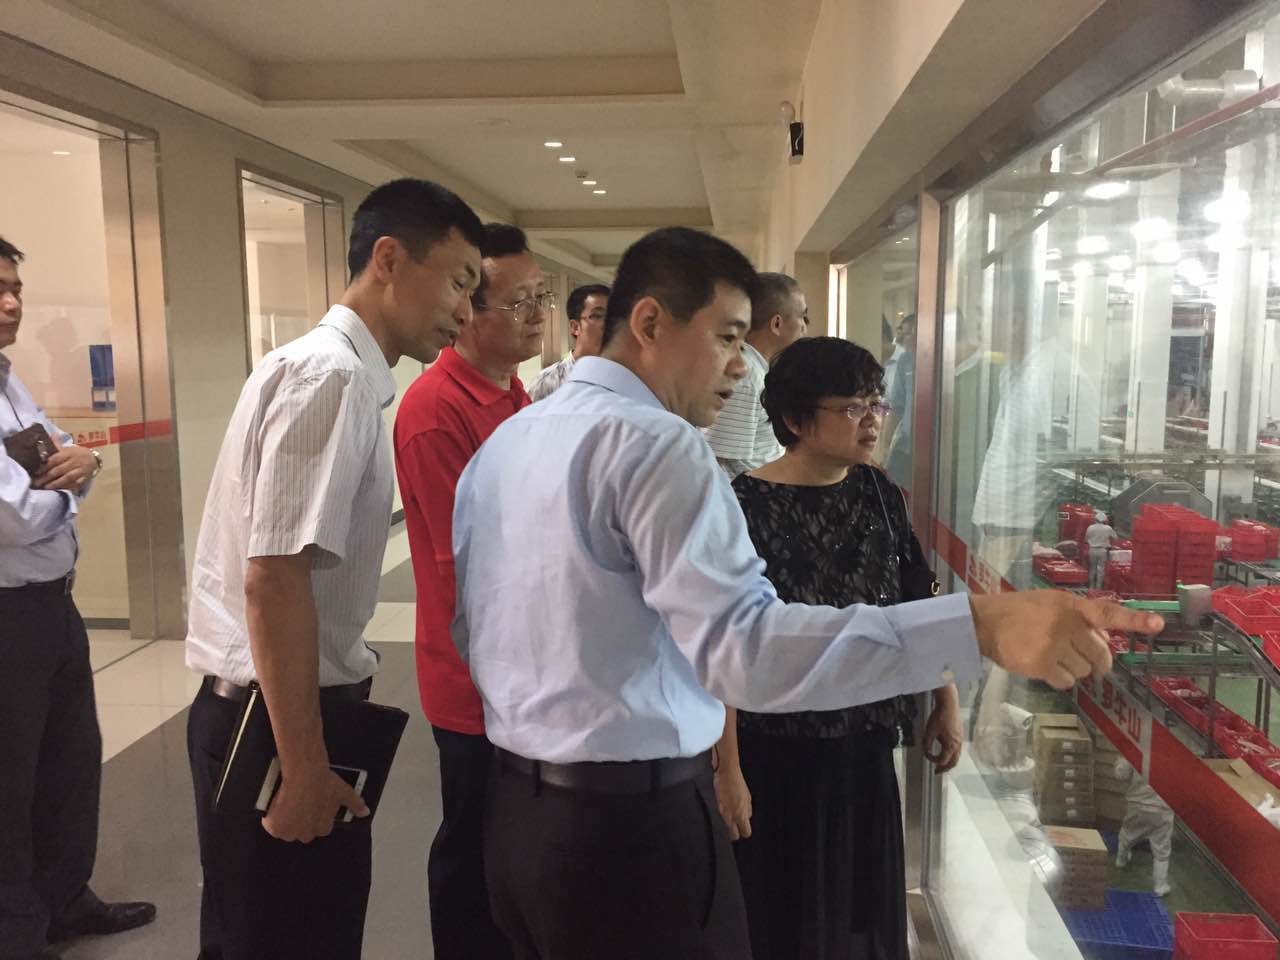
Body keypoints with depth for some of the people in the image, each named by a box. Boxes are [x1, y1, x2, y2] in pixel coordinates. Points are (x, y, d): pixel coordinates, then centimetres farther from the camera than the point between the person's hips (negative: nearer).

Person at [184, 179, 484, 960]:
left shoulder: (341, 373, 10)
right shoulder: (331, 376, -20)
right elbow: (273, 579, -26)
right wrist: (303, 768, -21)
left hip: (290, 703, 9)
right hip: (277, 718, -9)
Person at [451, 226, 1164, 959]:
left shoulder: (502, 442, 8)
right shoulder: (653, 444, -20)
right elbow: (746, 650, -33)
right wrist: (984, 625, -37)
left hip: (519, 810, 9)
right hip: (631, 822, -8)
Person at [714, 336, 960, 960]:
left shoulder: (878, 493, 1)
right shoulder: (747, 507, -18)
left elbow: (916, 606, 10)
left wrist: (946, 701, 11)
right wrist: (727, 771, -17)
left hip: (867, 747, 5)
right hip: (775, 758, -5)